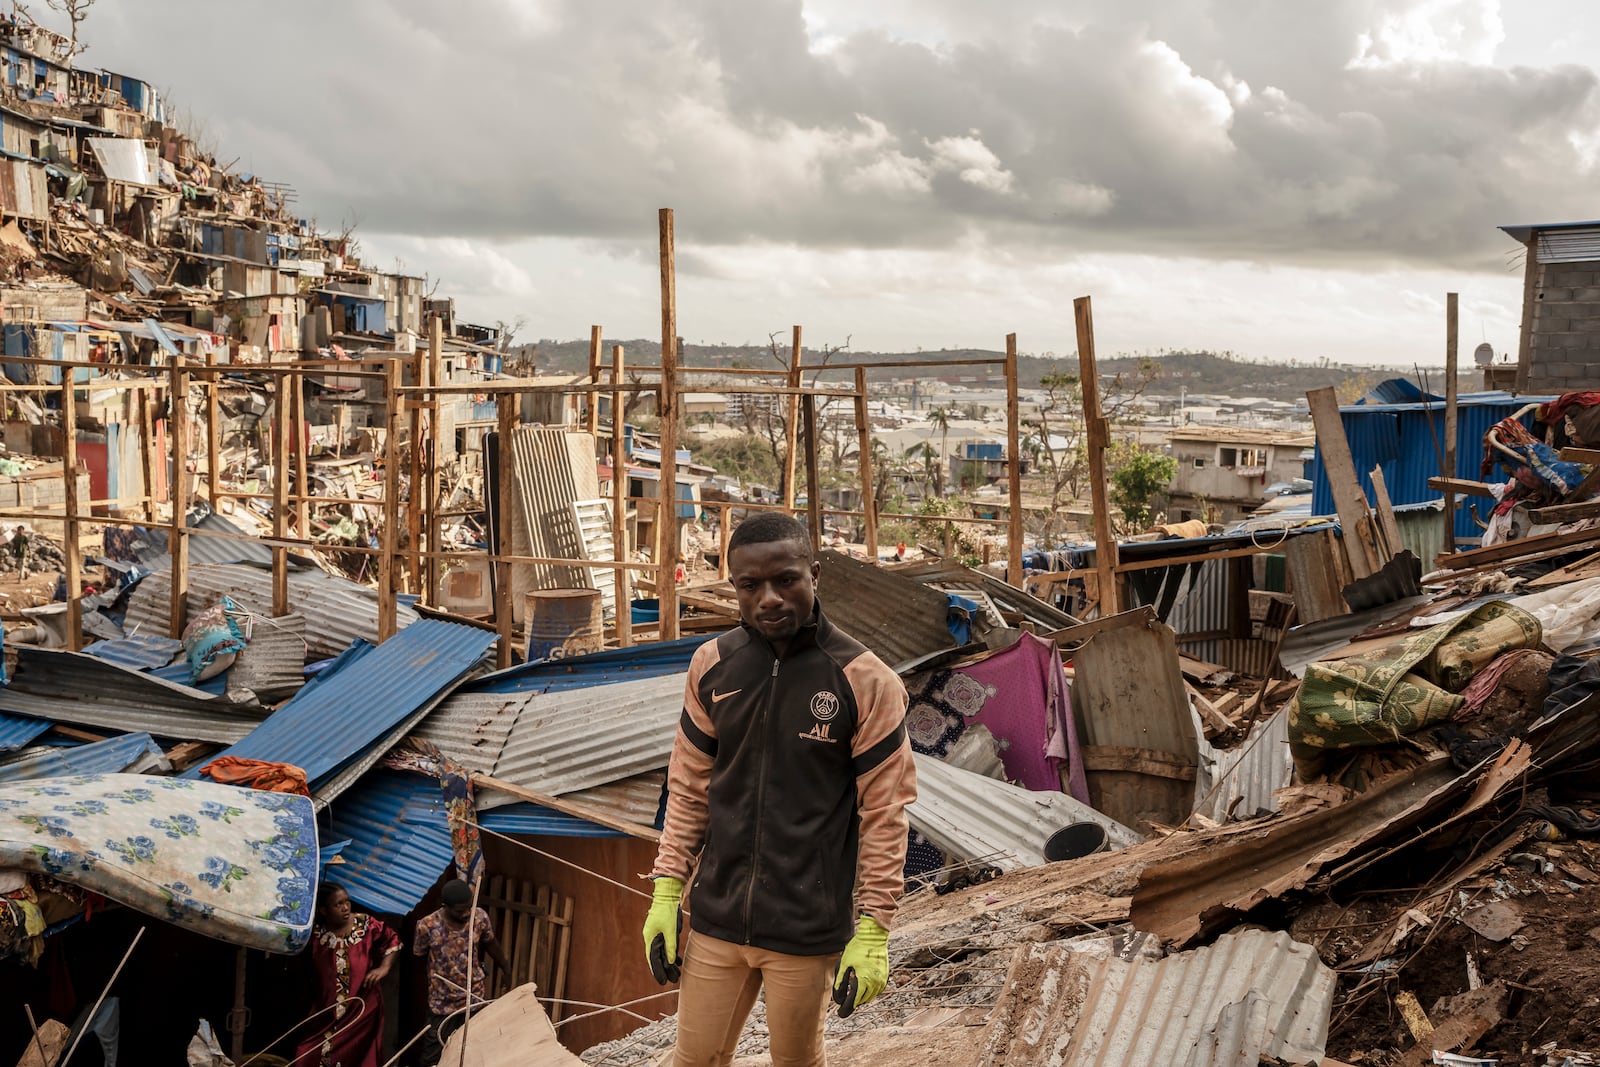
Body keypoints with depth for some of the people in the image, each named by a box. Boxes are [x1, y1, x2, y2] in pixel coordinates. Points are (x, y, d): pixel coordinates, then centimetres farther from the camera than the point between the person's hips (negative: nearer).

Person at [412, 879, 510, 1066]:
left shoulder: (480, 917, -15)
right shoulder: (427, 926, -23)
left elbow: (490, 944, 5)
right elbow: (418, 958, -5)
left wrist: (505, 966, 20)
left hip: (474, 998, 2)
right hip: (441, 1002, -2)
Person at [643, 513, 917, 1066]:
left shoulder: (864, 680, -12)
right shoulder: (712, 665, -1)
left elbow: (883, 813, -9)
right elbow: (689, 789, 7)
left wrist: (873, 931, -10)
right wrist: (666, 891, 4)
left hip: (808, 931, -3)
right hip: (716, 917, 3)